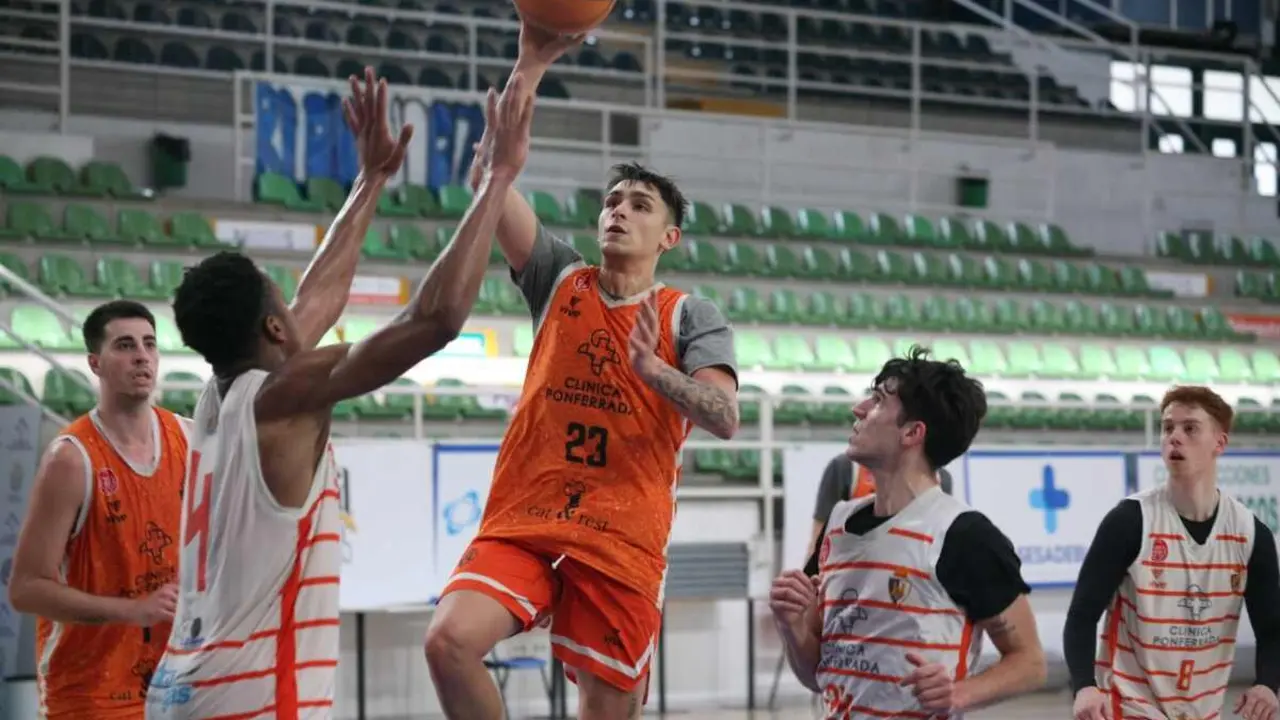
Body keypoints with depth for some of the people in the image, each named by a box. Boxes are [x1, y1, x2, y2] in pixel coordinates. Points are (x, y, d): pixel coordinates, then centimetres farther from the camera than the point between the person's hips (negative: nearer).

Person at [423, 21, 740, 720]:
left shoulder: (691, 318, 4)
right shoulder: (560, 281, 9)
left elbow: (725, 419, -11)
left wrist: (652, 369, -28)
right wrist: (530, 67, -9)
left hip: (623, 536, -1)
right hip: (522, 516, 1)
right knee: (449, 640, -22)